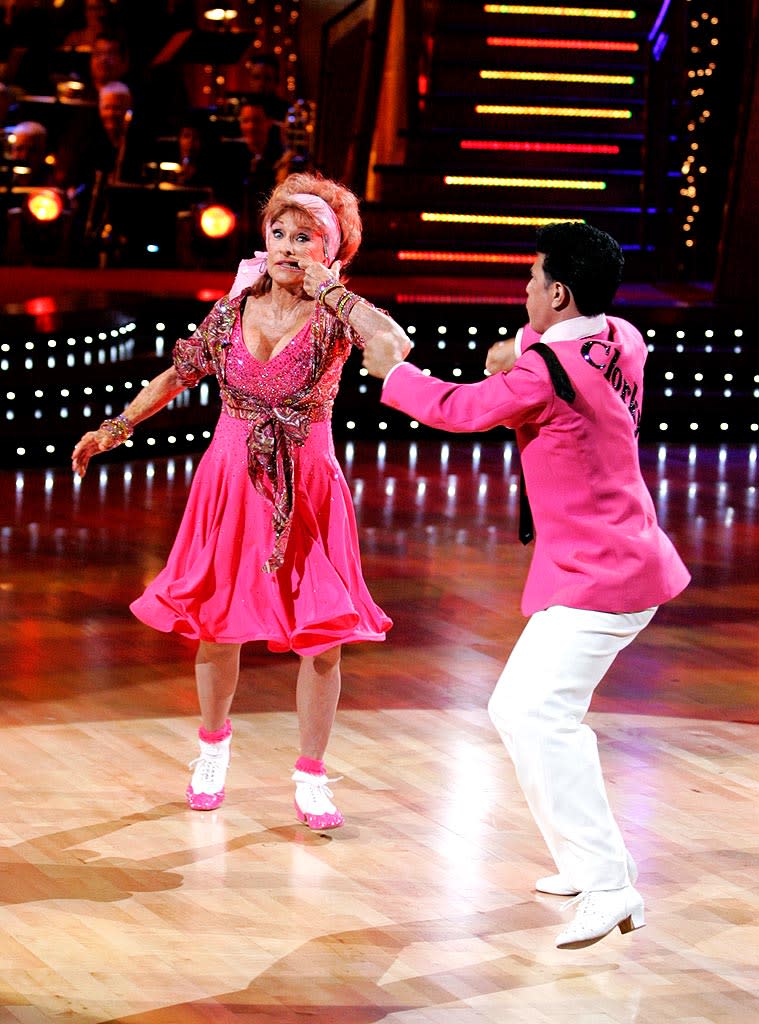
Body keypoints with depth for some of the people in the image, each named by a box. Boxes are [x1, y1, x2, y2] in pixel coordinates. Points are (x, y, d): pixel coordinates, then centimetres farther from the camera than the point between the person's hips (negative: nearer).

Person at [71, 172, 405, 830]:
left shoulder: (335, 315, -8)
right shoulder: (233, 311, 0)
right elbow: (178, 375, 14)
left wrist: (333, 290, -26)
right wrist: (116, 428, 14)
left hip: (307, 491, -2)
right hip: (232, 484, 2)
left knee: (322, 633, -4)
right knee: (215, 621, 10)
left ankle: (311, 778, 11)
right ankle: (214, 744, 36)